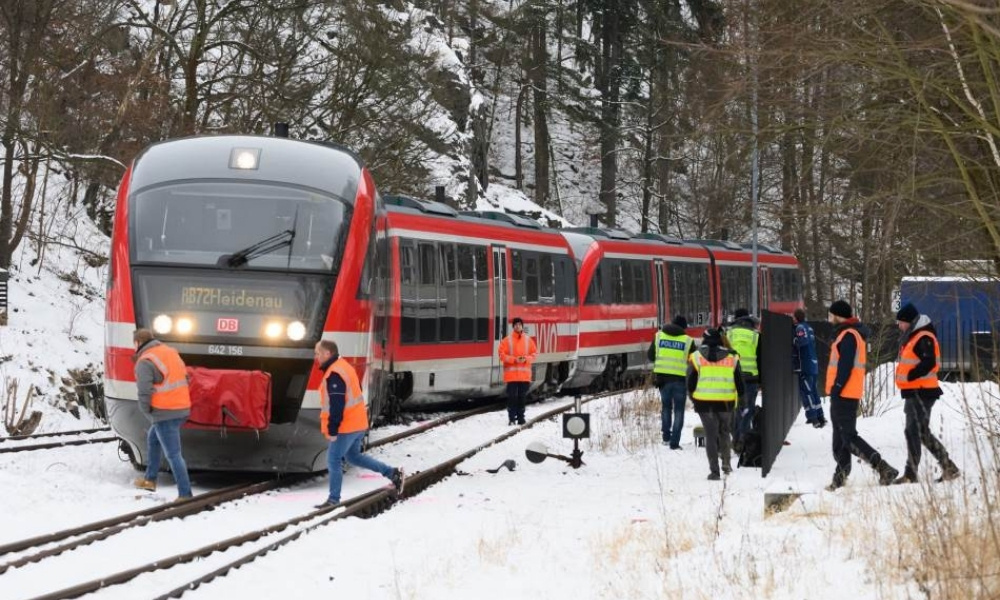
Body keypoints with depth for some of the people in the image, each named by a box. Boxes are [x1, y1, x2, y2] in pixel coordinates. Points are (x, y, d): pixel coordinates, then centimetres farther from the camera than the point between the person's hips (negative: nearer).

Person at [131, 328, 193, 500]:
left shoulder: (145, 362, -12)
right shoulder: (171, 352, 13)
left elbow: (144, 392, -18)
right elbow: (184, 378, 18)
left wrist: (147, 412, -1)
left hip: (165, 414, -9)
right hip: (182, 409, 9)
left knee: (173, 455, -5)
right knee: (152, 439, 29)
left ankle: (185, 494, -7)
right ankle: (150, 479, 38)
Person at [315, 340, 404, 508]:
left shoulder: (334, 374, -20)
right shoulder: (344, 367, 13)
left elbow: (336, 406, -24)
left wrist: (332, 430, -22)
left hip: (346, 427, -10)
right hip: (358, 424, 10)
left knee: (333, 461, -2)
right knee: (353, 456, 22)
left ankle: (333, 500, 1)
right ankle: (393, 473, 20)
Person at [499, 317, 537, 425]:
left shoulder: (528, 339, 6)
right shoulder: (507, 340, -1)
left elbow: (534, 353, 8)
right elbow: (502, 354, -4)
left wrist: (526, 359, -11)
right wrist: (514, 359, -16)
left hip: (525, 374, 2)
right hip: (511, 374, -2)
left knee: (522, 396, 7)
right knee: (512, 396, -4)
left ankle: (521, 418, 14)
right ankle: (511, 418, 1)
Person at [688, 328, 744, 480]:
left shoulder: (697, 357, -1)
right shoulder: (731, 358, 3)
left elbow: (690, 382, 0)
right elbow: (739, 382, 6)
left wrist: (694, 398, 14)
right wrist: (739, 397, 20)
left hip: (704, 402, -1)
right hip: (726, 403, 1)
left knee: (711, 435, 3)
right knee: (724, 432, 23)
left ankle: (714, 470, -2)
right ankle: (726, 462, 16)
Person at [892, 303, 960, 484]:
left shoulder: (924, 338, -13)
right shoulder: (912, 337, 19)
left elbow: (929, 363, -24)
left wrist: (910, 376, -23)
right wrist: (906, 379, 14)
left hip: (921, 391, -11)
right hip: (913, 392, 11)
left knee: (914, 431, -11)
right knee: (923, 433, 14)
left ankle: (910, 474, -11)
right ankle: (948, 468, 18)